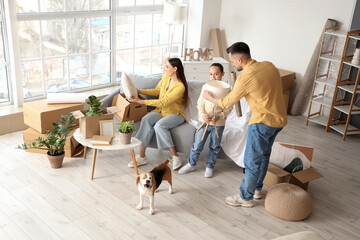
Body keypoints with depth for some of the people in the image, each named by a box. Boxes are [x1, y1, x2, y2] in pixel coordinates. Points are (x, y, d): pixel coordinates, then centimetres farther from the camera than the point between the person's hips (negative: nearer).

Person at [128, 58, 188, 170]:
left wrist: (141, 101, -27)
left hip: (175, 114, -6)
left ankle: (175, 157, -24)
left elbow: (162, 102, -26)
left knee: (159, 125, -36)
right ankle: (141, 156, -26)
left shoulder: (180, 87, -22)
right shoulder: (166, 76, 3)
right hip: (161, 111, 6)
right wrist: (138, 91, 7)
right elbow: (156, 91, 17)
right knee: (146, 119, -26)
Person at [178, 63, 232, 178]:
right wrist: (203, 114, -19)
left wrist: (220, 116, -22)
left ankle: (210, 166, 33)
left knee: (214, 147, 14)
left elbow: (229, 107, -6)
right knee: (197, 145, 8)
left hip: (219, 123, -1)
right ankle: (191, 164, 28)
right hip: (204, 121, 1)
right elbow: (200, 103, -1)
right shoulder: (205, 87, -3)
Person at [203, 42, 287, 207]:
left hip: (263, 122, -9)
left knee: (252, 161, 5)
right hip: (279, 119, 9)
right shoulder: (269, 66, 1)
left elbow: (226, 103, -9)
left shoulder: (245, 78, -21)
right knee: (264, 154, 23)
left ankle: (246, 197, 19)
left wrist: (209, 98, 10)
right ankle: (257, 188, 39)